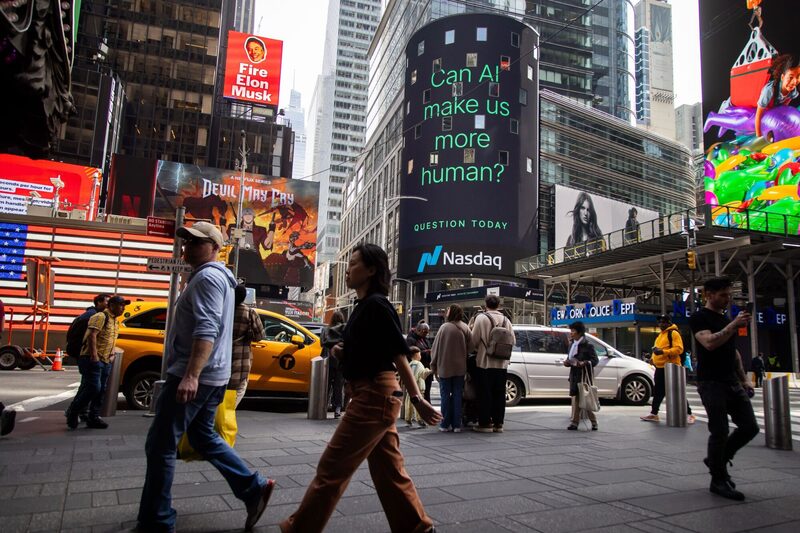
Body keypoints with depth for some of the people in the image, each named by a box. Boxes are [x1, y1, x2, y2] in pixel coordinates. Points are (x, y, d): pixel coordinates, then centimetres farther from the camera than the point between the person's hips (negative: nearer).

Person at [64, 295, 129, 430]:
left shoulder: (115, 321, 19)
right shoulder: (100, 317, -10)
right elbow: (92, 335, -21)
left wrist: (112, 354, 14)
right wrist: (94, 355, -25)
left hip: (106, 361, 9)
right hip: (93, 359, -9)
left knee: (101, 391, 8)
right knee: (93, 388, -13)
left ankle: (93, 418, 15)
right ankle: (72, 414, 3)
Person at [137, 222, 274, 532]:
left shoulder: (207, 277, -14)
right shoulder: (216, 276, 20)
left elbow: (206, 330, -27)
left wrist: (190, 375, -34)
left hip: (195, 376, -11)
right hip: (212, 376, 11)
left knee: (160, 446, -2)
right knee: (203, 436, 19)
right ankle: (253, 488, 18)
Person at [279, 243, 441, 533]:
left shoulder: (376, 305, -15)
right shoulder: (364, 306, 14)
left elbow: (398, 355, -19)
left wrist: (417, 399, -22)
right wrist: (342, 353, 3)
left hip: (374, 396, -10)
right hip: (374, 395, 10)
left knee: (332, 466, 1)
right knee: (387, 469, 15)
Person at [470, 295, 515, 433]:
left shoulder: (481, 318, -8)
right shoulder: (506, 320, 6)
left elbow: (474, 340, -10)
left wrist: (473, 349, 10)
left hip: (485, 362, -4)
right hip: (502, 363, 4)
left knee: (485, 394, 2)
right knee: (499, 394, 10)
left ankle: (485, 423, 4)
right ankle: (498, 423, 15)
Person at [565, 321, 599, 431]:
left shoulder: (587, 345, -8)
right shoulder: (572, 345, 16)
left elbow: (595, 360, -9)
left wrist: (584, 363, -24)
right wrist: (567, 362, 2)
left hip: (585, 375, -7)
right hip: (574, 375, 7)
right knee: (575, 399, 7)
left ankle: (594, 422, 10)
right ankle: (575, 422, 11)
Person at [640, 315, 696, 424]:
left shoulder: (673, 333, -10)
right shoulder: (661, 334, 19)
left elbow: (678, 349, -21)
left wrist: (663, 351, -29)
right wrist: (654, 358, 15)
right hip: (660, 368, 9)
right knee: (658, 392, 12)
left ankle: (688, 414, 3)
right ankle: (653, 414, 18)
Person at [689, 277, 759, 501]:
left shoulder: (728, 319, 19)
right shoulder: (699, 318, -7)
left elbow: (734, 352, 23)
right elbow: (710, 343, -24)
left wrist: (744, 379, 18)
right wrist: (734, 325, -23)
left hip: (732, 382, 8)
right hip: (711, 383, -8)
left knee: (750, 427, 5)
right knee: (720, 432, -5)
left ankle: (716, 460, 24)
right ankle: (719, 481, 7)